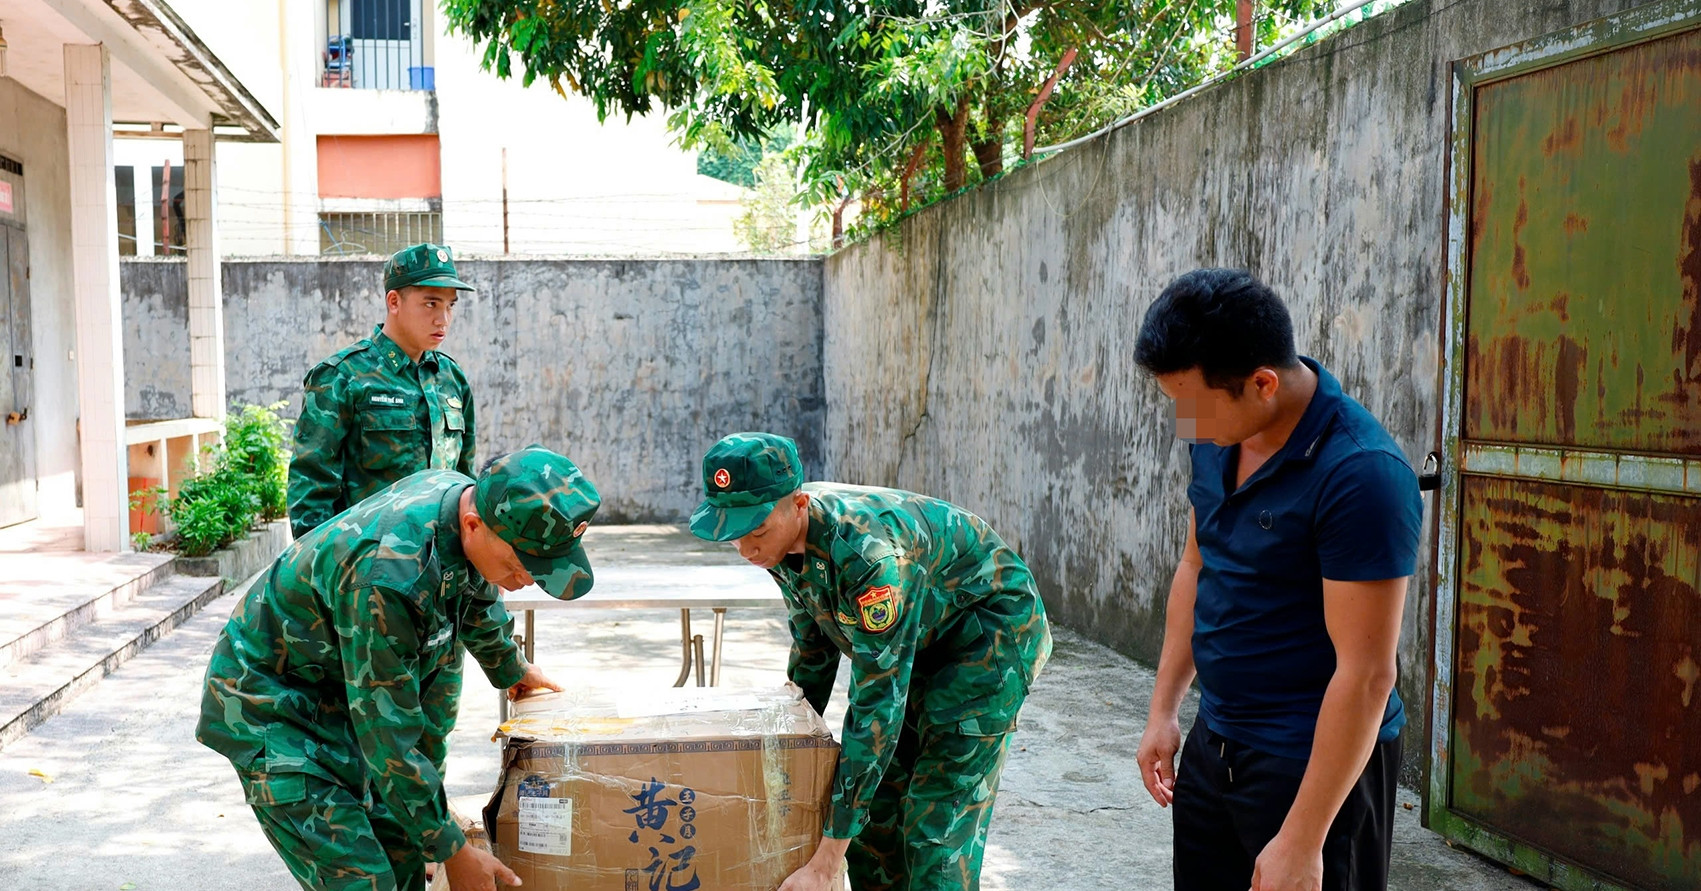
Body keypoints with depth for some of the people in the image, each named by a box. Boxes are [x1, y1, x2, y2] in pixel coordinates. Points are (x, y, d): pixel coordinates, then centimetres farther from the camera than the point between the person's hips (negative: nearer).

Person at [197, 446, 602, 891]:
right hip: (271, 710, -8)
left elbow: (475, 596, 14)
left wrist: (511, 668, 30)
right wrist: (452, 850, -18)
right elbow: (389, 741, -29)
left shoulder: (460, 492, -12)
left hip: (341, 697, 8)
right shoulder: (386, 580, -38)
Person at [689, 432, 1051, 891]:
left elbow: (877, 706, -39)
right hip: (919, 641, 8)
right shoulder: (782, 533, -13)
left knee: (937, 826, -12)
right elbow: (812, 647, 7)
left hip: (993, 633, -8)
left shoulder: (865, 548, -39)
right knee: (873, 804, 8)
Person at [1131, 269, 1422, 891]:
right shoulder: (1217, 438, -1)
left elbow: (1366, 674, -23)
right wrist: (1163, 710, 13)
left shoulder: (1360, 473, -24)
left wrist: (1302, 841, -21)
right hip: (1212, 745, 7)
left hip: (1314, 762, -7)